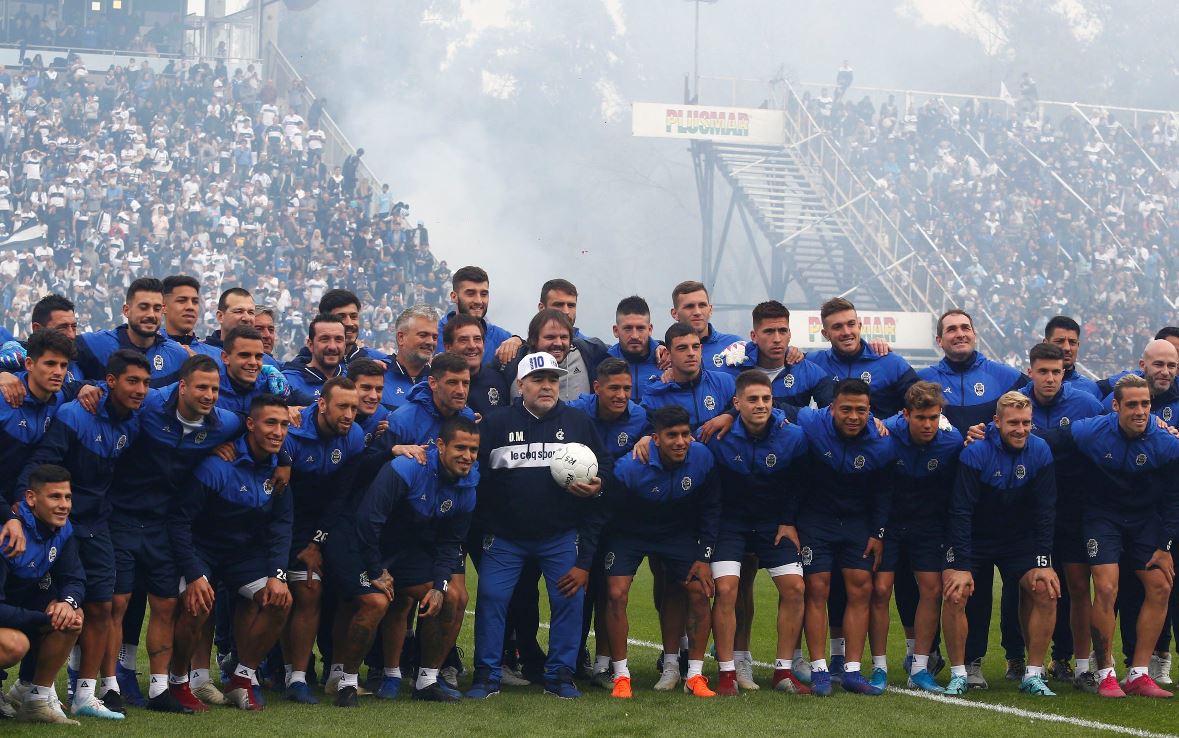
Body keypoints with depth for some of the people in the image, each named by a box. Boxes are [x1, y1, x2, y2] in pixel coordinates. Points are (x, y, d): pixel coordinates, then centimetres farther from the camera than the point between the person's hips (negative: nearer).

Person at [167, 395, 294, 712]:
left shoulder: (279, 466, -6)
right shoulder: (216, 464, -25)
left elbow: (281, 524, 1)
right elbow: (179, 519, -23)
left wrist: (277, 574, -12)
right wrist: (194, 575, -29)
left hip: (245, 551, 6)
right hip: (201, 547, -6)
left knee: (280, 599, -15)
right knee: (197, 604, -30)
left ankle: (241, 681, 1)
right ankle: (177, 683, -6)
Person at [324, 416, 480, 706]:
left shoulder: (466, 487, -6)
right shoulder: (406, 469, -29)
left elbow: (450, 543, 6)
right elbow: (368, 518, -26)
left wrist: (439, 586, -7)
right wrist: (376, 572, -19)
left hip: (406, 548, 7)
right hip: (359, 541, -7)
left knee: (444, 601, -3)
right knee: (376, 603, -26)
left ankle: (427, 681, 12)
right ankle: (346, 681, -10)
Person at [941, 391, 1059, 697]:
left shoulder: (1040, 452, -12)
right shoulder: (975, 453, -22)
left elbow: (1045, 511, -6)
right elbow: (960, 512, -20)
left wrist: (1042, 562, -12)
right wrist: (961, 566, -25)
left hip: (1019, 540, 3)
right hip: (973, 539, -3)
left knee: (1045, 589, -16)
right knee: (955, 592, -22)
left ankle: (1033, 674, -5)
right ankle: (958, 674, -7)